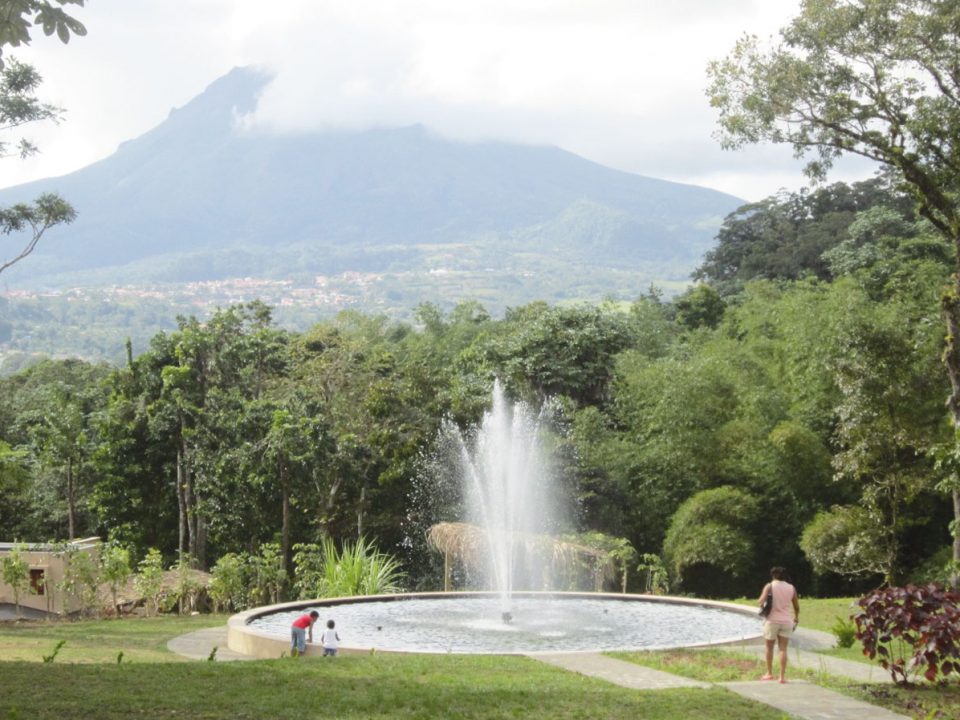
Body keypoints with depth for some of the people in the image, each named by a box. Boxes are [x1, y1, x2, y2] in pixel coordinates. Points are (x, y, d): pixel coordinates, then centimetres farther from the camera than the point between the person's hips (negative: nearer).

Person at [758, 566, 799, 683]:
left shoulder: (769, 586, -3)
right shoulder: (791, 588, 5)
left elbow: (761, 601, -16)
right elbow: (797, 607, 10)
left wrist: (762, 607, 7)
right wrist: (796, 617, 28)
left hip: (772, 620, -2)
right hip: (786, 621, 2)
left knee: (769, 648, 13)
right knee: (783, 649, 1)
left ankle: (769, 673, 20)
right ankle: (782, 676, -5)